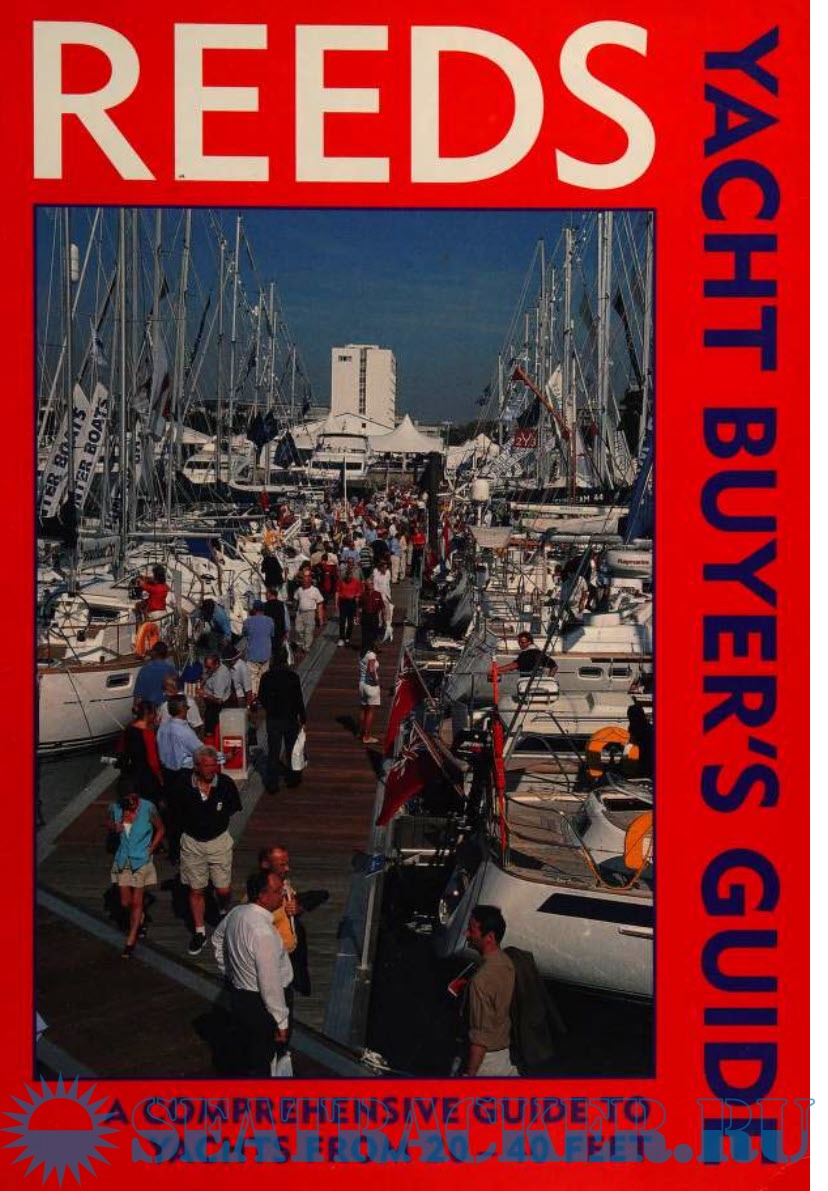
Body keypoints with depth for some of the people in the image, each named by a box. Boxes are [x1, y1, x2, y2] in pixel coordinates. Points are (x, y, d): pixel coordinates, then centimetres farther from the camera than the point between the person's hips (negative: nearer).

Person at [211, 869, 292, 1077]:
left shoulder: (236, 913, -5)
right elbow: (270, 984, -27)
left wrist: (228, 972, 25)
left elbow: (217, 939, 16)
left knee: (247, 1053, 26)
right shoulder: (263, 933, -32)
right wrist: (281, 1022, -17)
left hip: (238, 995, 9)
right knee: (259, 1065, 9)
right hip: (259, 1004, -9)